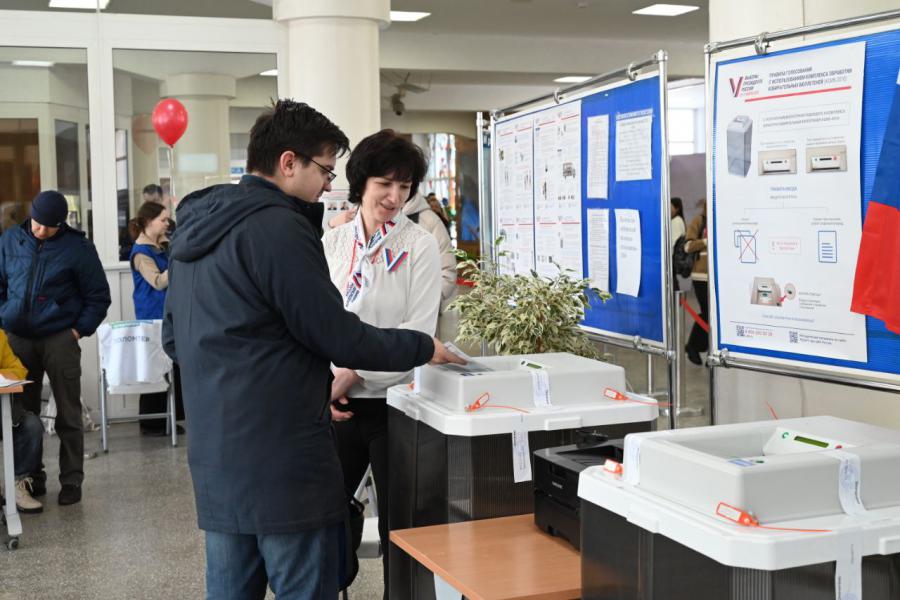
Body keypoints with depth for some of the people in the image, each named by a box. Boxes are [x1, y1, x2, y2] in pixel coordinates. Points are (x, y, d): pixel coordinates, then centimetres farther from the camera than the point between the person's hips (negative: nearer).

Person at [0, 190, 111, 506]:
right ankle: (32, 476, 20)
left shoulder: (78, 248, -5)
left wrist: (79, 330, -8)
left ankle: (72, 480, 11)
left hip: (60, 340, -3)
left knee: (68, 415, 2)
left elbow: (98, 296, 0)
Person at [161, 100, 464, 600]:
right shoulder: (278, 227, -15)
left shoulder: (195, 226, 13)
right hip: (283, 459, -9)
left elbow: (174, 339, 21)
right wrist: (424, 348, 1)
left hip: (214, 457, 9)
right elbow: (340, 337, -14)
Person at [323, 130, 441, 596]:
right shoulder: (332, 243, 5)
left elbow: (418, 331, -12)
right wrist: (324, 384, -8)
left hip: (393, 401, -3)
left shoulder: (420, 246, -5)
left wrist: (353, 373, -16)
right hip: (337, 403, 3)